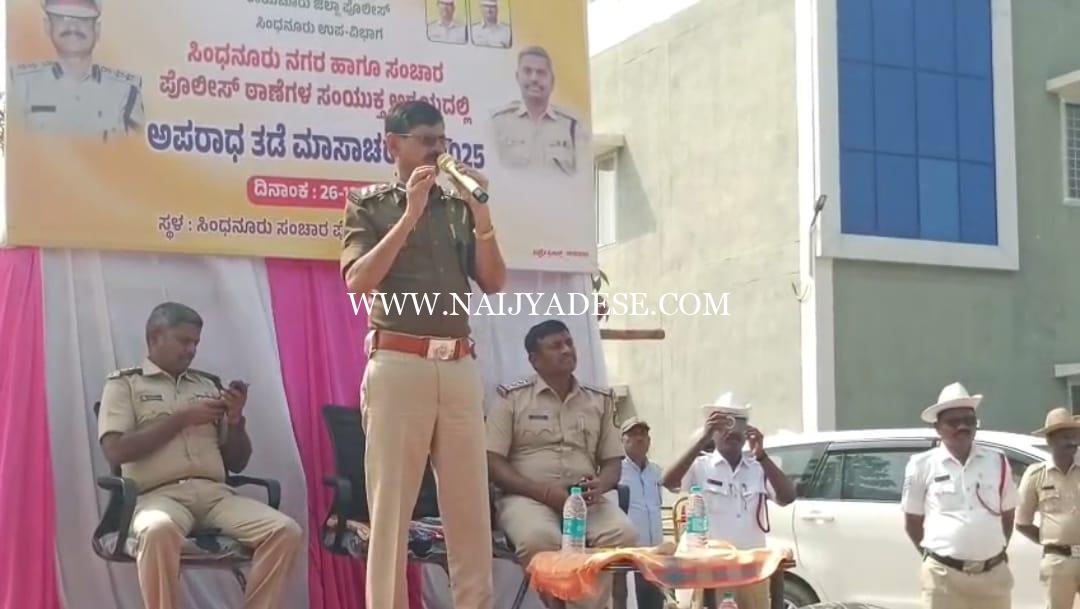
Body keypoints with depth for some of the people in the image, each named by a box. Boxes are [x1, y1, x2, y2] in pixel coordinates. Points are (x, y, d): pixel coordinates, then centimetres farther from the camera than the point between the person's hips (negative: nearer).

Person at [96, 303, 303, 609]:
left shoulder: (210, 385, 22)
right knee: (159, 530, -41)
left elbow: (237, 463, 22)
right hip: (158, 495, -4)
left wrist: (236, 419, 2)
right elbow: (115, 451, -5)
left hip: (216, 494, 4)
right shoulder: (124, 383, 11)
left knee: (286, 531, -23)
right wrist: (182, 418, -5)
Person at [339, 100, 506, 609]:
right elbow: (357, 281, -7)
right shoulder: (369, 204, 7)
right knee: (391, 505, -3)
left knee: (471, 506, 3)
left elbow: (494, 283, 10)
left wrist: (482, 215, -2)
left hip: (460, 367, 4)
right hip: (398, 365, -4)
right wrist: (410, 214, -8)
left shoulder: (461, 207, 17)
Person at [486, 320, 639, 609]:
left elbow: (612, 462, 16)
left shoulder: (600, 400, 15)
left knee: (624, 533, -29)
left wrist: (599, 485, -10)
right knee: (539, 539, -38)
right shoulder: (511, 398, 4)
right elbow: (493, 463, -2)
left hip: (586, 499, 3)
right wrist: (545, 492, -16)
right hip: (528, 496, -3)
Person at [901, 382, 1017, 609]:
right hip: (943, 575, -3)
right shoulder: (923, 465, 0)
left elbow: (1008, 513, 18)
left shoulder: (997, 461, 8)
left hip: (993, 573, 3)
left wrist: (997, 550, 14)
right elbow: (912, 521, 8)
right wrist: (931, 554, 7)